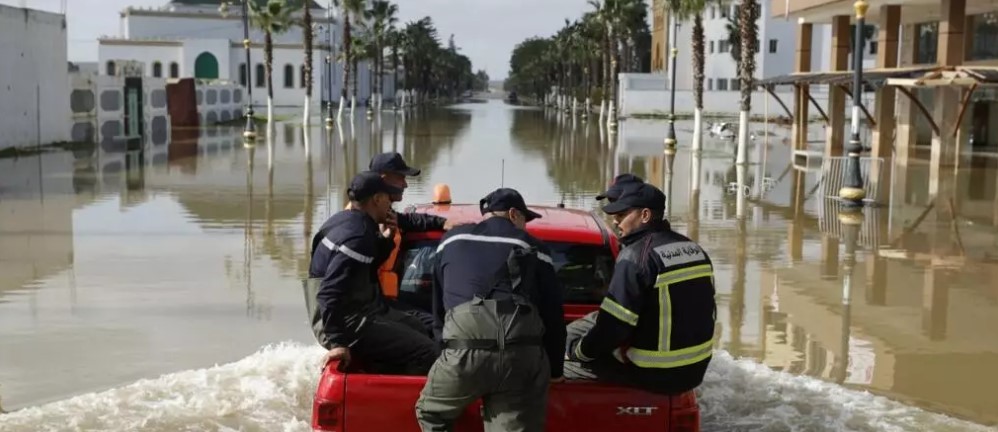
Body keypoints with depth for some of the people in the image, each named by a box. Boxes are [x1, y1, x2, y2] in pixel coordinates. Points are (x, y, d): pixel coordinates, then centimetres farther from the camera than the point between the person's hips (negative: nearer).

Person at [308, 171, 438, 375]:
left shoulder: (347, 220, 9)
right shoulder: (357, 235, -22)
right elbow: (330, 293, -29)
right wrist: (337, 342, -29)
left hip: (359, 313, 11)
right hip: (349, 324, -11)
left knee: (425, 331, 23)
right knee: (427, 352, -17)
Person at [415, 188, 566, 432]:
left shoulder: (451, 241, 26)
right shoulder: (533, 248, 20)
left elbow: (438, 306, 32)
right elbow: (553, 314, 21)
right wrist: (555, 369, 32)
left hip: (465, 350, 0)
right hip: (523, 353, 0)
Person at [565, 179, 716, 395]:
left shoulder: (636, 256, -18)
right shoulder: (694, 250, 8)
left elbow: (613, 326, -20)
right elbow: (707, 312, 16)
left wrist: (579, 350, -2)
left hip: (655, 374, -8)